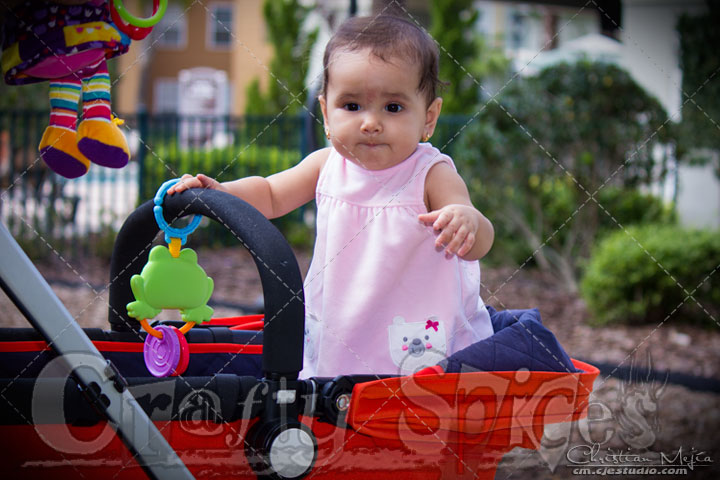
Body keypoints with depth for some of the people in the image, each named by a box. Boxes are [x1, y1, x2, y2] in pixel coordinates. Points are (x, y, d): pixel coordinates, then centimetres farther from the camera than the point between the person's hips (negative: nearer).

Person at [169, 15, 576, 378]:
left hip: (425, 347, -4)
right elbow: (270, 195, 15)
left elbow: (480, 244, -26)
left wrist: (467, 220, -50)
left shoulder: (431, 175, -15)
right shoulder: (328, 166, 0)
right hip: (338, 343, 4)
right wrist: (218, 192, -4)